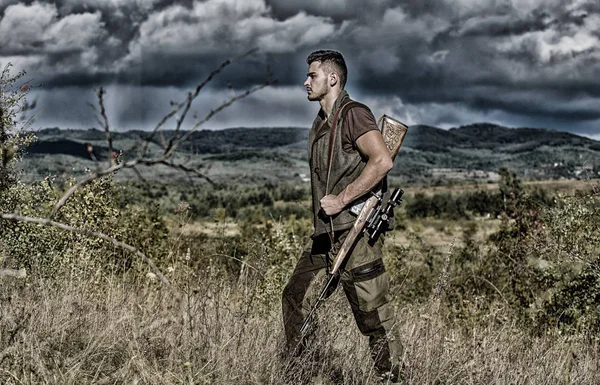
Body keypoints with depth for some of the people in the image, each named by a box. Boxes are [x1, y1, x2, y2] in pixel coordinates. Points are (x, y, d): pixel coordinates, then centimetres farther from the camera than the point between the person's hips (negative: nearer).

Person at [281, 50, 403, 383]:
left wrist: (341, 199, -22)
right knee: (294, 298, 11)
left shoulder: (353, 114, -11)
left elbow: (382, 162, -24)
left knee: (374, 317, -4)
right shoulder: (320, 123, 18)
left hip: (354, 230, -9)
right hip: (324, 234, 9)